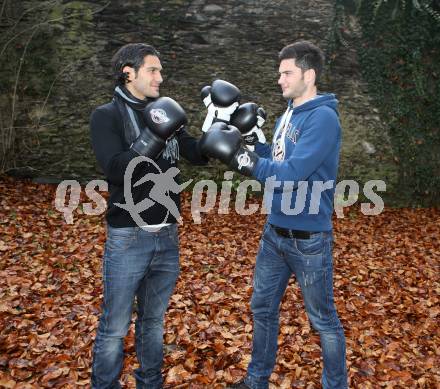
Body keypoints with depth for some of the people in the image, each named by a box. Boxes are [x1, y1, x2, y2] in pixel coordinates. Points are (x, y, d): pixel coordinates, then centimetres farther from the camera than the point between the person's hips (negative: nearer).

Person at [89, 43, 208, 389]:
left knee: (154, 321, 18)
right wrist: (156, 137, -27)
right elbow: (116, 170, -19)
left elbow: (198, 155, 8)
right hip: (129, 237, -5)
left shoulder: (163, 113, 10)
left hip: (167, 236, 5)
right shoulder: (107, 116, -6)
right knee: (115, 328, 5)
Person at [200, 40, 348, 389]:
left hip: (309, 239, -8)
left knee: (323, 320, 10)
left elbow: (291, 174, -26)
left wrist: (238, 155, -24)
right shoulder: (288, 115, 9)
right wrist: (245, 138, 1)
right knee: (263, 308, 19)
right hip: (274, 231, 8)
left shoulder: (323, 117, -18)